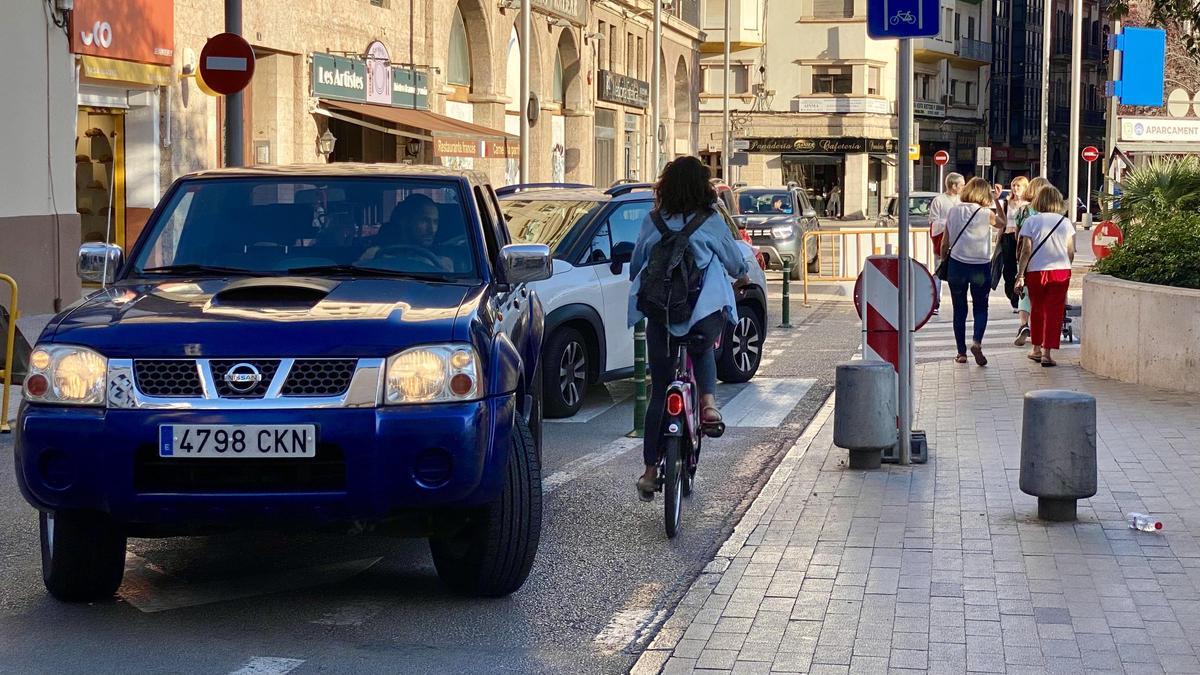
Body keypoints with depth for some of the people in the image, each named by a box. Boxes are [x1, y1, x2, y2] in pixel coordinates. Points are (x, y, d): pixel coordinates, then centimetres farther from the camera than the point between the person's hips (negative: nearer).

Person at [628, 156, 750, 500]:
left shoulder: (652, 223, 7)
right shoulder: (711, 222, 3)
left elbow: (635, 267, 17)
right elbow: (733, 260, 16)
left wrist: (642, 287, 40)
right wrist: (742, 275, 40)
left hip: (660, 313, 1)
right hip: (706, 314, -1)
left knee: (659, 391, 9)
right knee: (703, 349, 35)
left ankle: (650, 471, 9)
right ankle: (708, 402, 8)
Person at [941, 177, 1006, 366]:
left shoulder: (953, 212, 1)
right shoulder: (986, 214, -7)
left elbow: (945, 243, 5)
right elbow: (1002, 223, 15)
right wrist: (997, 201, 20)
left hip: (957, 264, 2)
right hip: (981, 267, -2)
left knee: (959, 310, 10)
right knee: (981, 307, 11)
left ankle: (961, 352, 12)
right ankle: (977, 342, -13)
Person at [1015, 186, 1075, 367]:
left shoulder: (1031, 221, -4)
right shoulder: (1065, 222, 2)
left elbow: (1026, 251, -8)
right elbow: (1071, 252, 4)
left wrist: (1020, 274, -5)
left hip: (1036, 271, 0)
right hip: (1061, 271, 0)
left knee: (1037, 310, 15)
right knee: (1054, 311, 1)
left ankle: (1037, 349, 25)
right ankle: (1047, 353, -4)